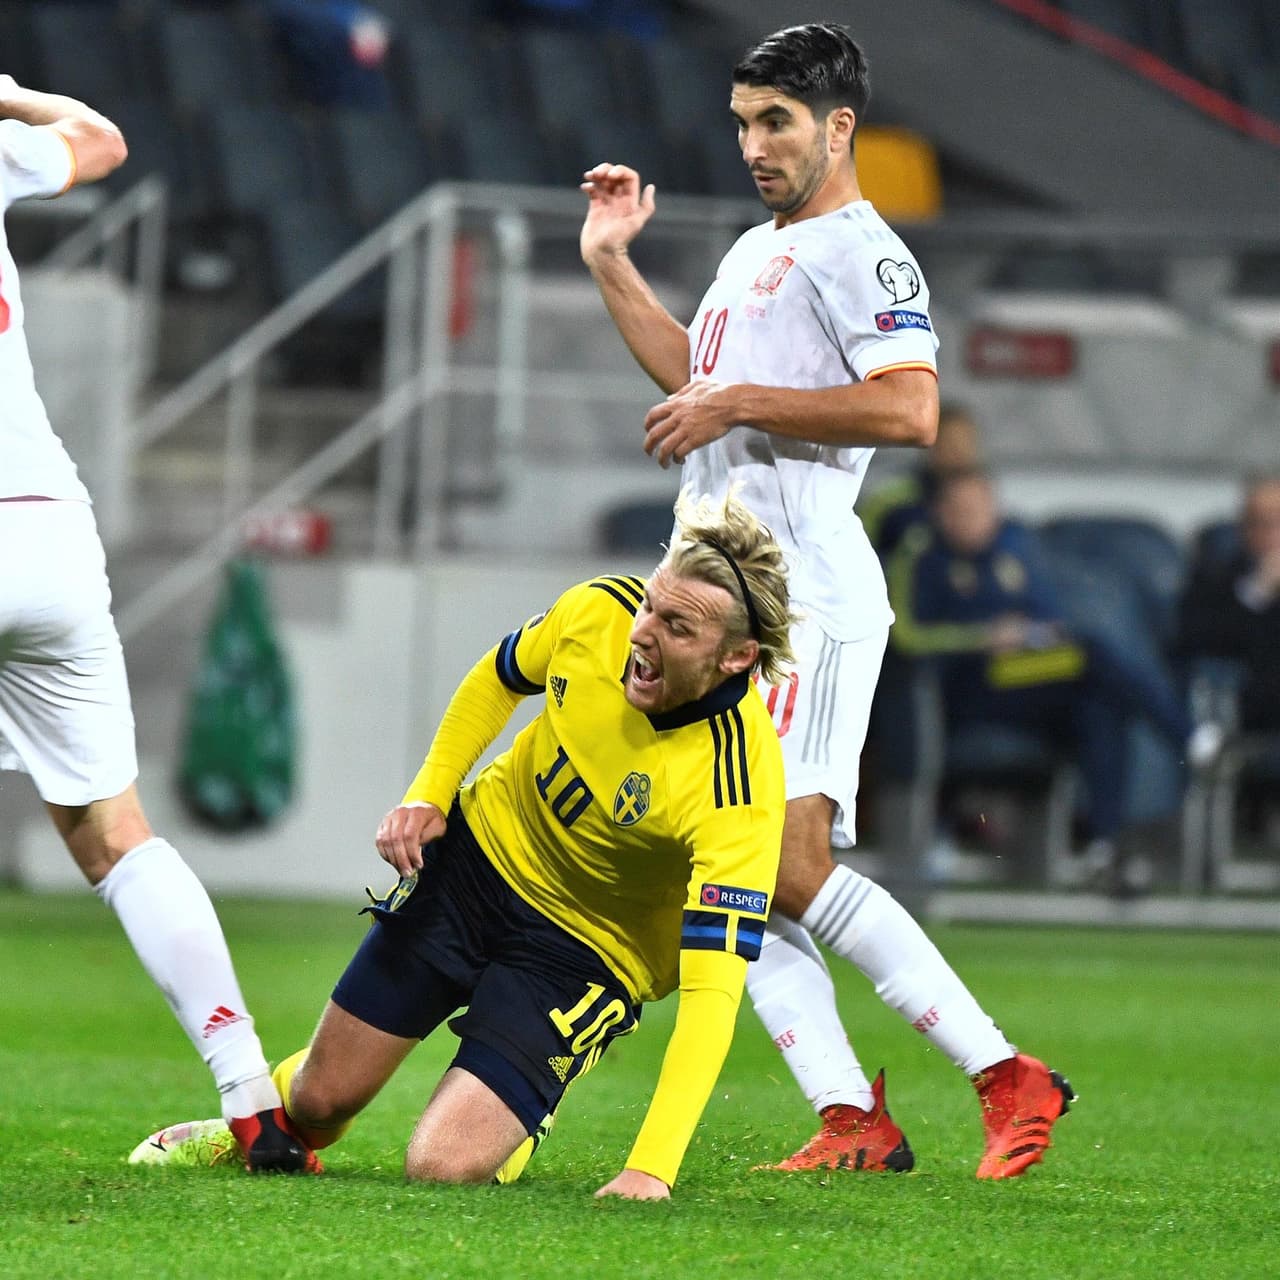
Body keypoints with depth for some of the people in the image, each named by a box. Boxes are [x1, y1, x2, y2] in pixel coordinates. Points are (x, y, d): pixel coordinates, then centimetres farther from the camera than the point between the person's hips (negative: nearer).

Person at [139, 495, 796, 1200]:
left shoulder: (740, 788, -34)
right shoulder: (599, 611, -20)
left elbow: (712, 989, -37)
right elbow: (499, 677, 6)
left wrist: (650, 1169, -44)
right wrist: (427, 795, -4)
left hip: (588, 953, -4)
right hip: (484, 852, 4)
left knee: (443, 1165, -17)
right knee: (322, 1098, 8)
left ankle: (517, 1121, 19)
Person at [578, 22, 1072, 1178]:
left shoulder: (860, 251, -6)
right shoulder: (753, 254, 23)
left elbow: (911, 409, -21)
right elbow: (697, 379, 40)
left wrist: (740, 406, -18)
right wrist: (612, 263, 33)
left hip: (804, 591, -10)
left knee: (790, 866, -18)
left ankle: (1006, 1077, -13)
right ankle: (852, 1122, -4)